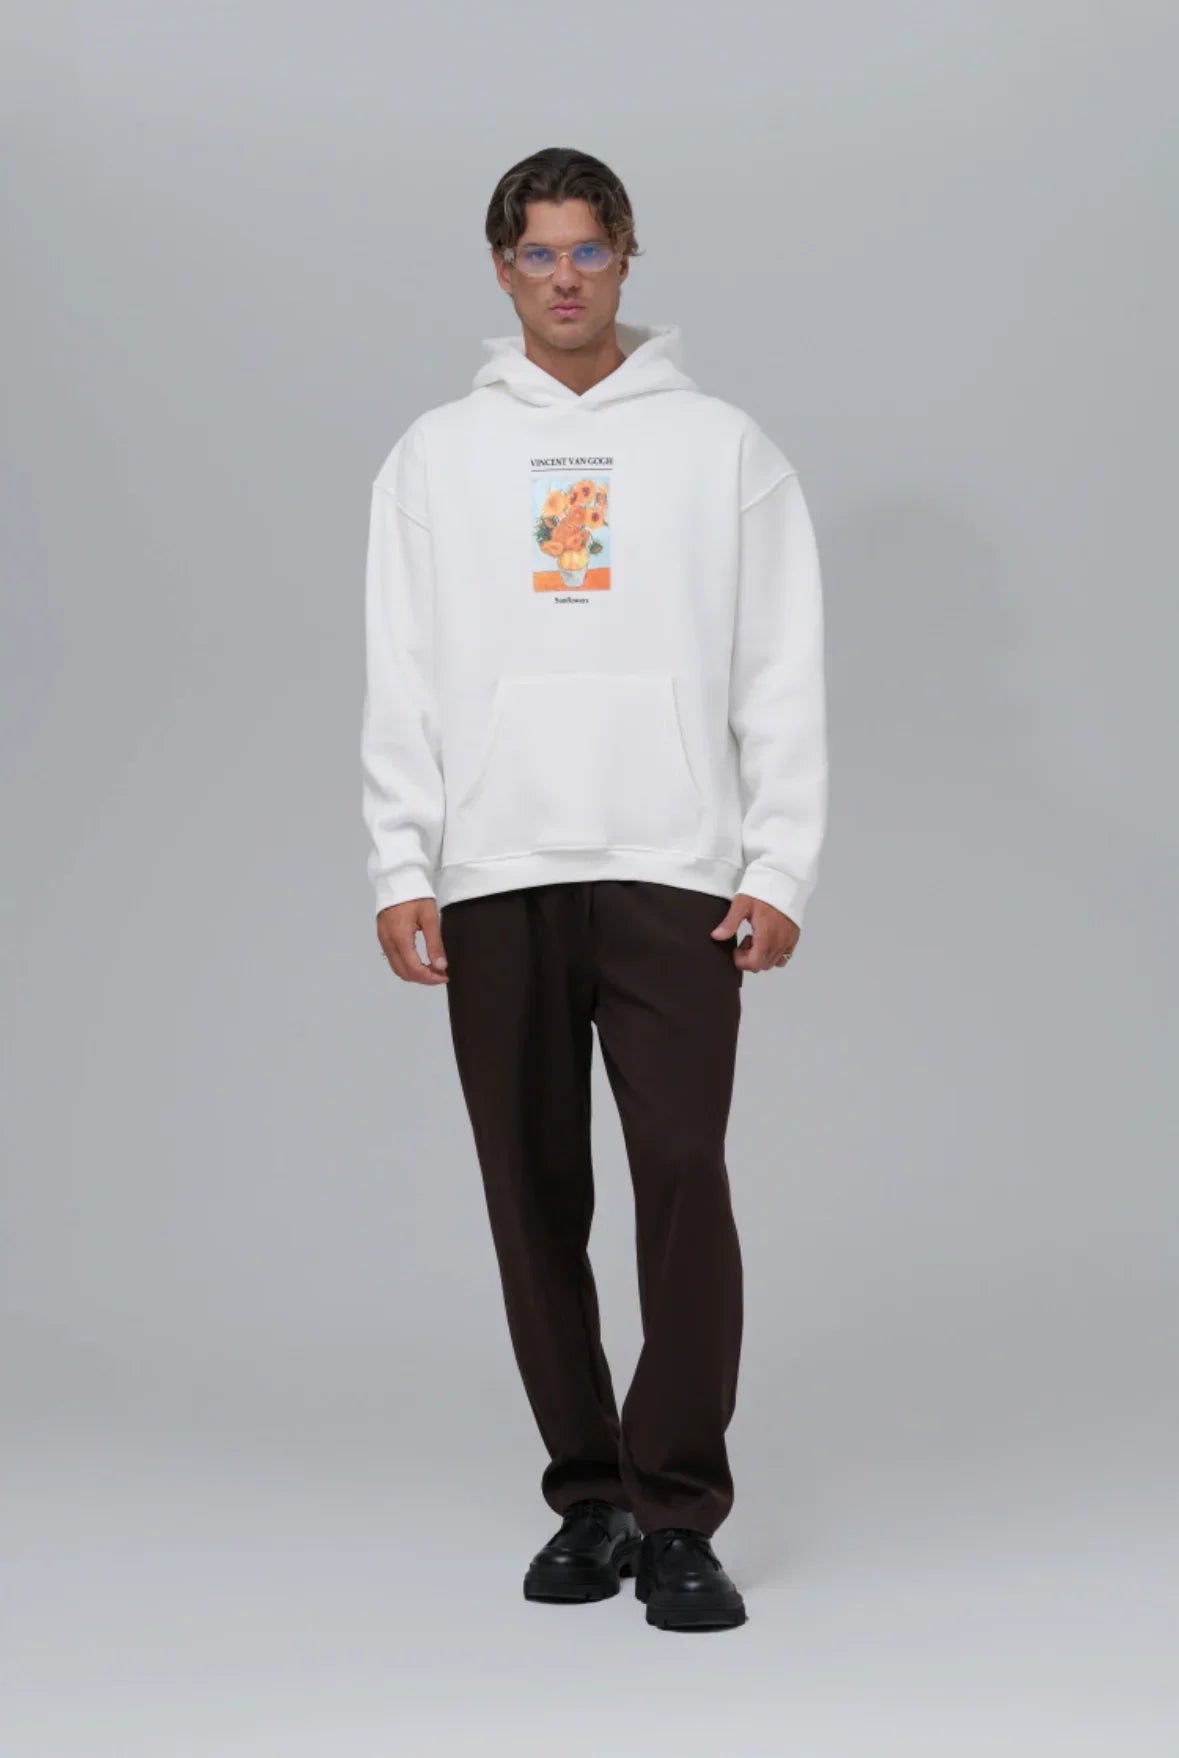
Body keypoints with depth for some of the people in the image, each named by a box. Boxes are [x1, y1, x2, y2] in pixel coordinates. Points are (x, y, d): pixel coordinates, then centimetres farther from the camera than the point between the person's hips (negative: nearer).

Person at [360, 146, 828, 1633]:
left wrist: (780, 868, -5)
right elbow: (402, 685, 8)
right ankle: (589, 1497, 17)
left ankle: (677, 1517, -5)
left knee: (683, 1176, -11)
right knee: (536, 1200, 5)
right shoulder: (437, 457, 11)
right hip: (493, 882, 2)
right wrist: (401, 870, -1)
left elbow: (784, 679, 4)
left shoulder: (722, 447, 7)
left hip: (672, 877, -2)